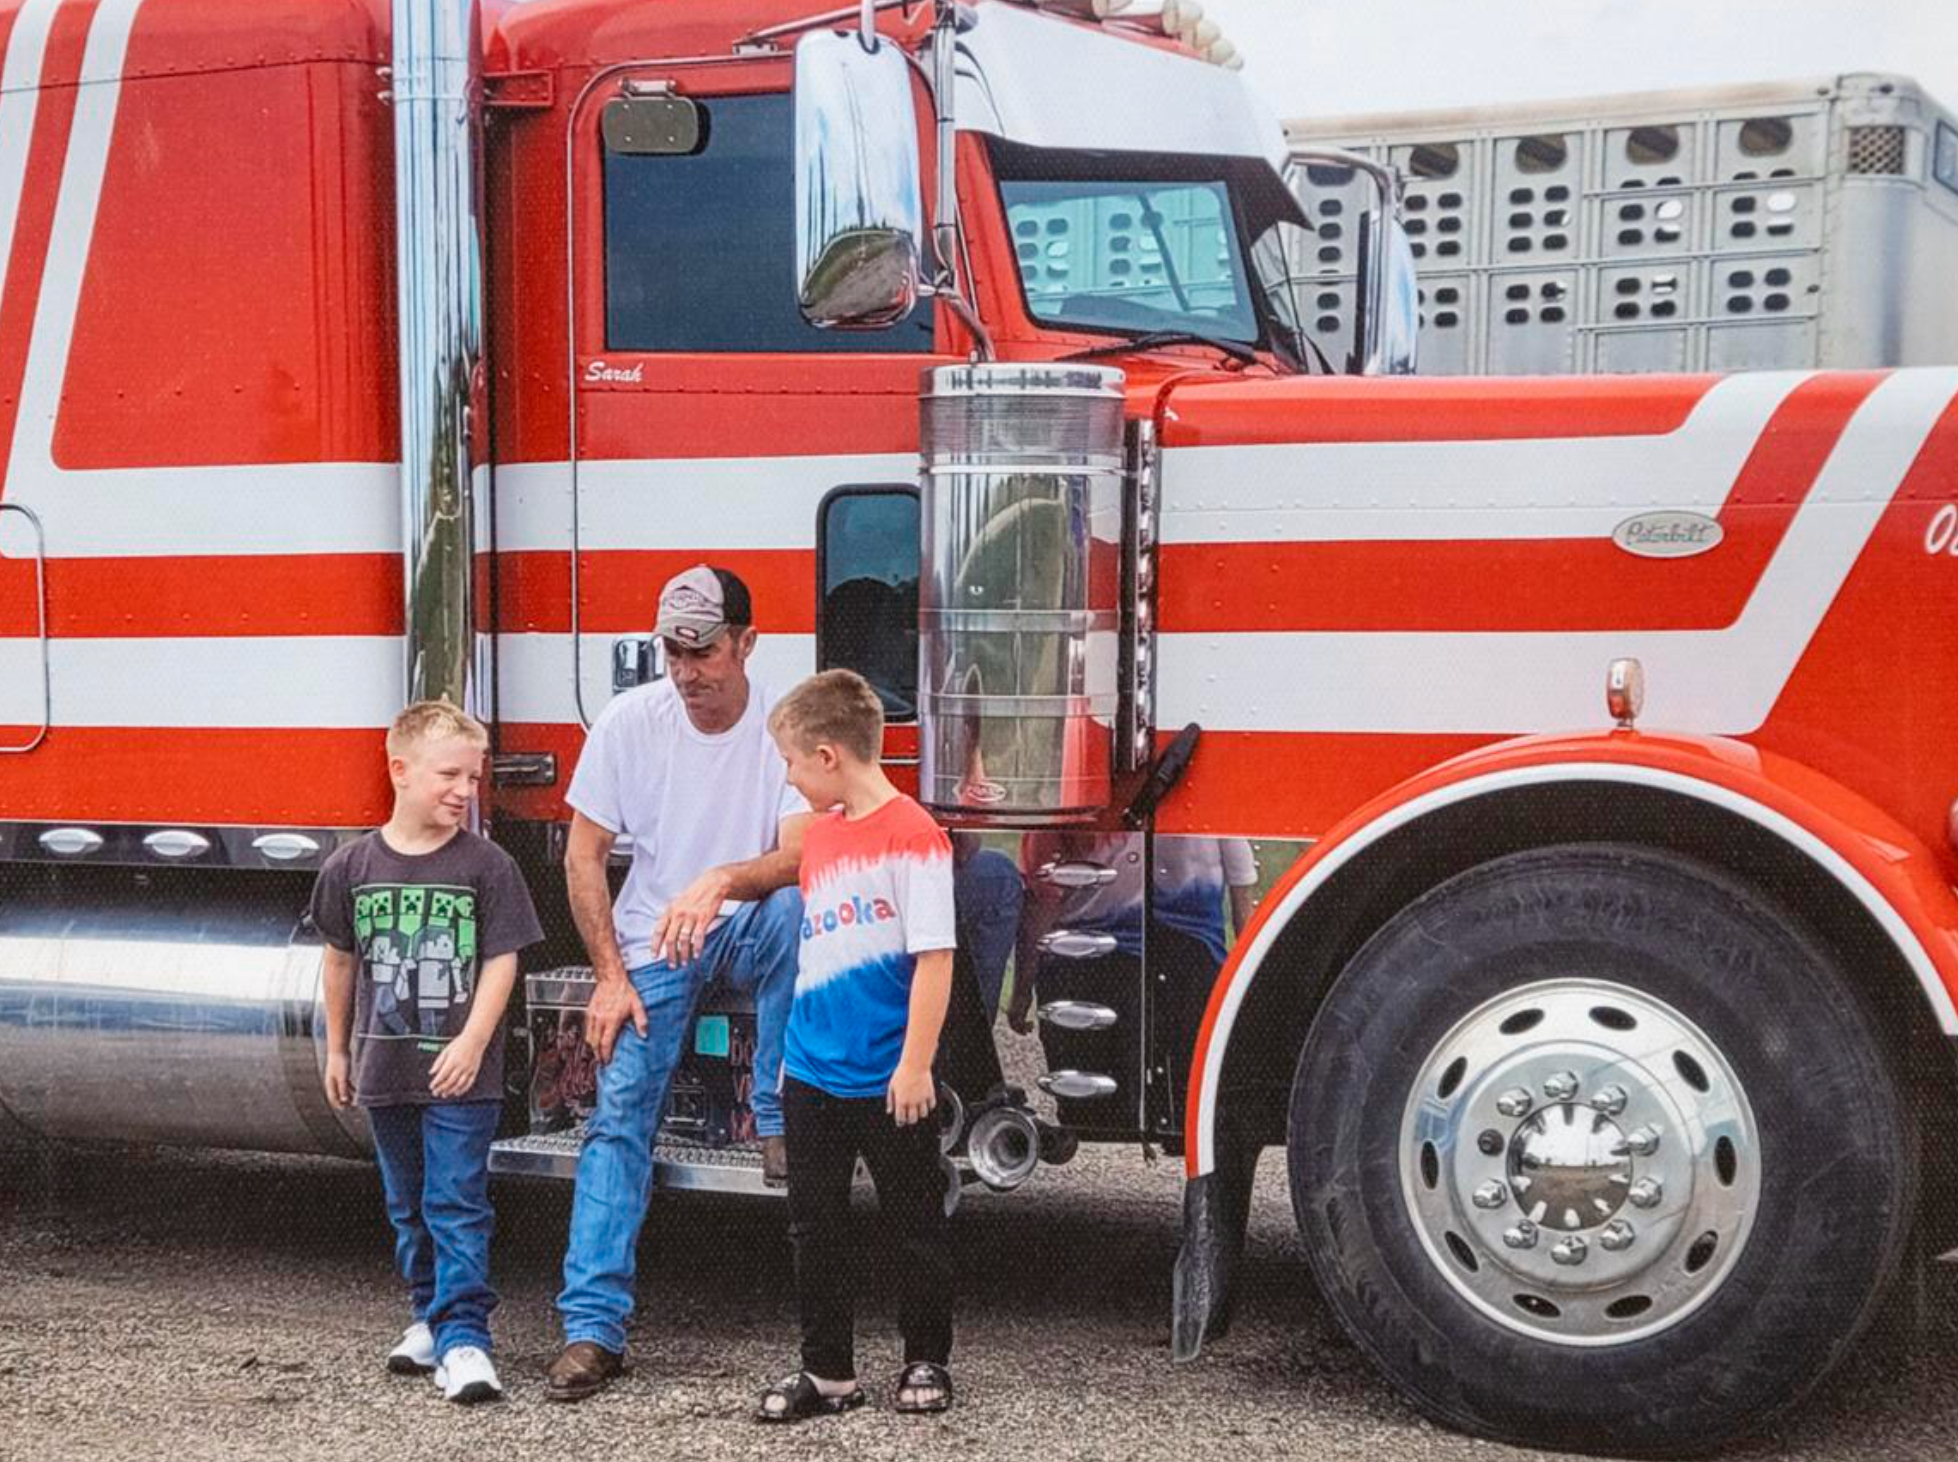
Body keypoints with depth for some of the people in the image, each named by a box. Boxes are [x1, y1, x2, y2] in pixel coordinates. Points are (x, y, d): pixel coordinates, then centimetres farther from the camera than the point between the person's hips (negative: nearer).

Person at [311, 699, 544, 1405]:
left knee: (457, 1204, -6)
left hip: (461, 1074, -4)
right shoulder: (353, 866, 2)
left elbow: (501, 961, -8)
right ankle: (430, 1314, 30)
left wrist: (472, 1042, -18)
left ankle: (463, 1337, -7)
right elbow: (341, 958, 13)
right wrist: (336, 1049, 17)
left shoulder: (487, 865, -7)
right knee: (408, 1206, 15)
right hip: (384, 1069, 4)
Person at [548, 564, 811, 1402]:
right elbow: (584, 853, -1)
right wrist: (610, 977, -7)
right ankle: (592, 1326, -14)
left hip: (746, 931, -1)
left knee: (793, 908, -36)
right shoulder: (629, 721, -4)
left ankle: (777, 1114, -22)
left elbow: (800, 857, -19)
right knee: (620, 1114, -13)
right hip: (650, 943, 1)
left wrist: (722, 880, -39)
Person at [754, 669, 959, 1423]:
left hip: (888, 1082, -7)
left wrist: (916, 1064, -18)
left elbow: (934, 955, -17)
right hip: (813, 1074, 7)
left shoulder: (913, 835, -15)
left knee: (916, 1225, 8)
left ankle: (926, 1363, 22)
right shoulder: (818, 834, 8)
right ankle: (827, 1371, 20)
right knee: (815, 1227, 10)